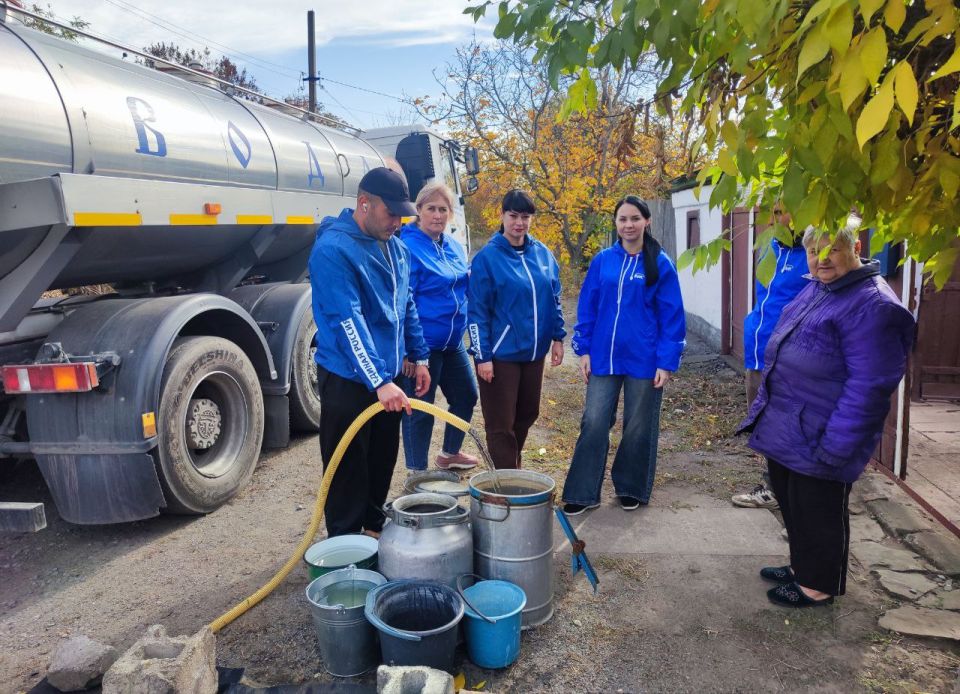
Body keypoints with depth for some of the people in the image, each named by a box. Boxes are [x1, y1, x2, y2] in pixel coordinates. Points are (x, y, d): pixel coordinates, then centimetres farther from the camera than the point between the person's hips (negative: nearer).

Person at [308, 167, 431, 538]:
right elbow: (348, 322, -27)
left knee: (383, 459, 20)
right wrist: (378, 382, -31)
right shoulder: (333, 249, -19)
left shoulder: (396, 248, 7)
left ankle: (375, 525, 38)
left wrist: (419, 357, 14)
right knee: (348, 470, 5)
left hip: (387, 376, 8)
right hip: (348, 380, -8)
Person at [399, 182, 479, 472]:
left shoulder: (454, 246, 9)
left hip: (453, 342, 9)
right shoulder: (408, 246, -16)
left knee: (466, 396, 20)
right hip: (423, 345, -8)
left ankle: (450, 453, 41)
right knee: (420, 410, 3)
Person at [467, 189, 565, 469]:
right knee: (501, 425, 3)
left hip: (534, 351, 6)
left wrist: (557, 337, 8)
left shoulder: (543, 254, 6)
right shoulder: (487, 257, -10)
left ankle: (515, 468, 38)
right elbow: (477, 311, -11)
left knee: (527, 414, 18)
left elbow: (553, 300, 14)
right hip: (501, 354, -6)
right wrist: (482, 356, -14)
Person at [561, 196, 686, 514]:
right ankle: (583, 493, 12)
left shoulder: (660, 264, -4)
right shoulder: (602, 260, 3)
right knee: (593, 424, 1)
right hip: (604, 358, 2)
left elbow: (672, 317, -4)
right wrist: (583, 350, 2)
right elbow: (587, 307, 7)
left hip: (644, 360, -2)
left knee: (639, 427, 10)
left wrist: (667, 362, -8)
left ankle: (631, 489, 28)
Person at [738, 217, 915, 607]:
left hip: (817, 440, -9)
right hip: (785, 429, 9)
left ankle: (817, 586, 27)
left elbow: (868, 385, -23)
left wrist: (833, 448, -22)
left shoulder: (872, 305, -19)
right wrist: (765, 412, 20)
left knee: (817, 513, 8)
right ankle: (801, 567, 42)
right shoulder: (816, 289, 10)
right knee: (792, 504, 22)